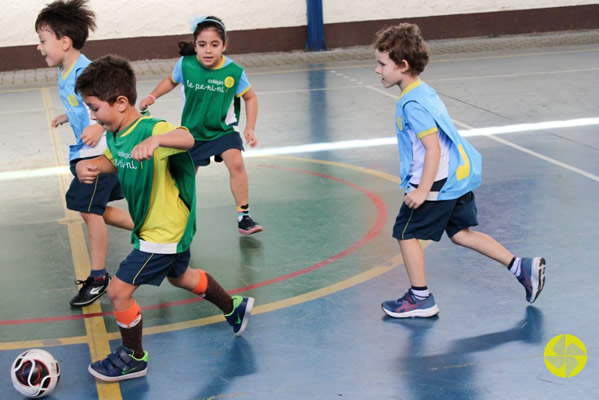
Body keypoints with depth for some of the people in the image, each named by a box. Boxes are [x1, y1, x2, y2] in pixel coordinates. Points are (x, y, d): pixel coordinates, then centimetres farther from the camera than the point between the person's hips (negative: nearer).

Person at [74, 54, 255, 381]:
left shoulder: (151, 128, -30)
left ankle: (133, 358, 15)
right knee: (180, 277, 31)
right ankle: (234, 308, 52)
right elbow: (111, 161, 13)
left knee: (119, 290, -6)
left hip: (165, 232, -10)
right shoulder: (115, 133, -2)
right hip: (167, 228, 10)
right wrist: (88, 165, -10)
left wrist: (155, 140, -68)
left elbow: (187, 138, -47)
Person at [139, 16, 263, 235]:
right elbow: (171, 81, 6)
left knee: (236, 163, -24)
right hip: (192, 131, 2)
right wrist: (152, 96, -7)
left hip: (223, 129, -2)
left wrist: (250, 128, -13)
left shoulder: (234, 72, -20)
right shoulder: (185, 64, -18)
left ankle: (243, 216, -12)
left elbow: (250, 98, -4)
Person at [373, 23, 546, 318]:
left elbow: (433, 147, -24)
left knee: (406, 233, 4)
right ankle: (522, 267, 17)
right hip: (458, 176, 10)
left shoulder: (412, 104, -20)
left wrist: (422, 190, -24)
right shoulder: (424, 92, 11)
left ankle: (420, 299, 14)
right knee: (460, 233, 18)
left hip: (438, 182, -10)